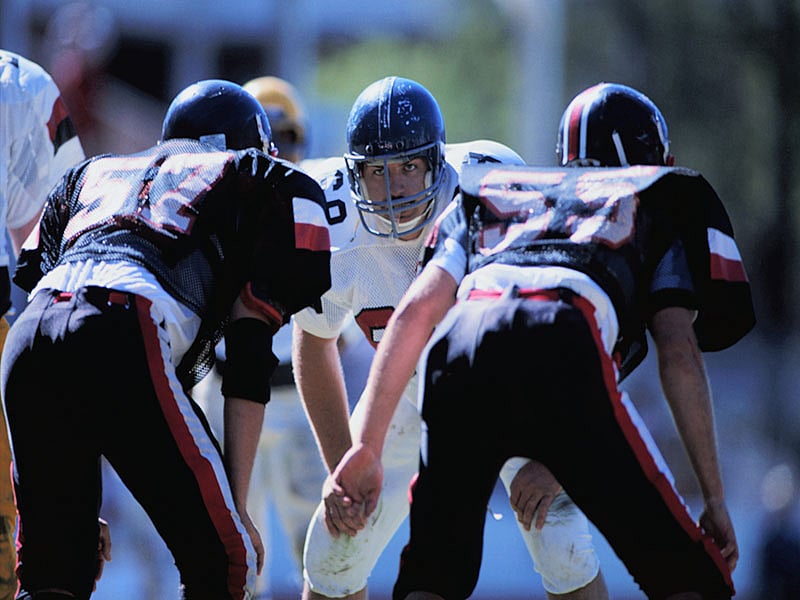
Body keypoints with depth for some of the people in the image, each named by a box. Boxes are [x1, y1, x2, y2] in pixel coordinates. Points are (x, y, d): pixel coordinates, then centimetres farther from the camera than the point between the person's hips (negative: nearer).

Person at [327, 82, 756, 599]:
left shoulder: (485, 201, 38)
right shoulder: (663, 202, 30)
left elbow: (416, 310, 22)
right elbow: (678, 351, 17)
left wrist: (368, 447, 19)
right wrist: (715, 498, 17)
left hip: (457, 347, 3)